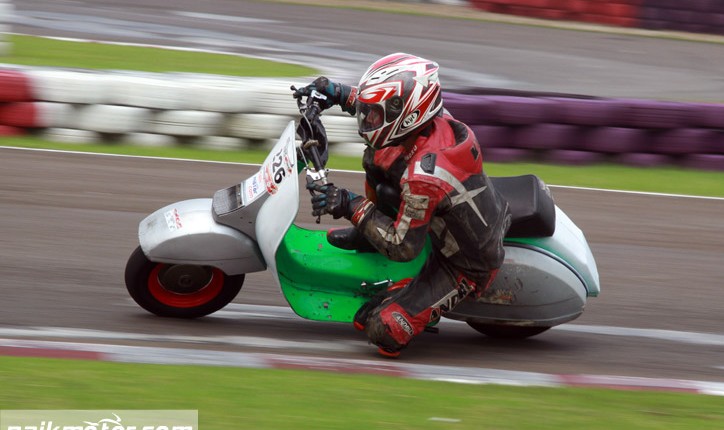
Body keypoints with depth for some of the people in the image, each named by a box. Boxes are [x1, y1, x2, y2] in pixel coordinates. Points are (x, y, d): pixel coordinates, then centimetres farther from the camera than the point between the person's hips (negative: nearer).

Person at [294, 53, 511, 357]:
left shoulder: (423, 177, -38)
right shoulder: (436, 121, -15)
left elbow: (403, 248, -28)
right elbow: (394, 106, 10)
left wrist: (352, 207, -24)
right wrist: (341, 94, 4)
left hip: (466, 268, -8)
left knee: (382, 331, -16)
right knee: (375, 158, 6)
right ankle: (367, 233, 26)